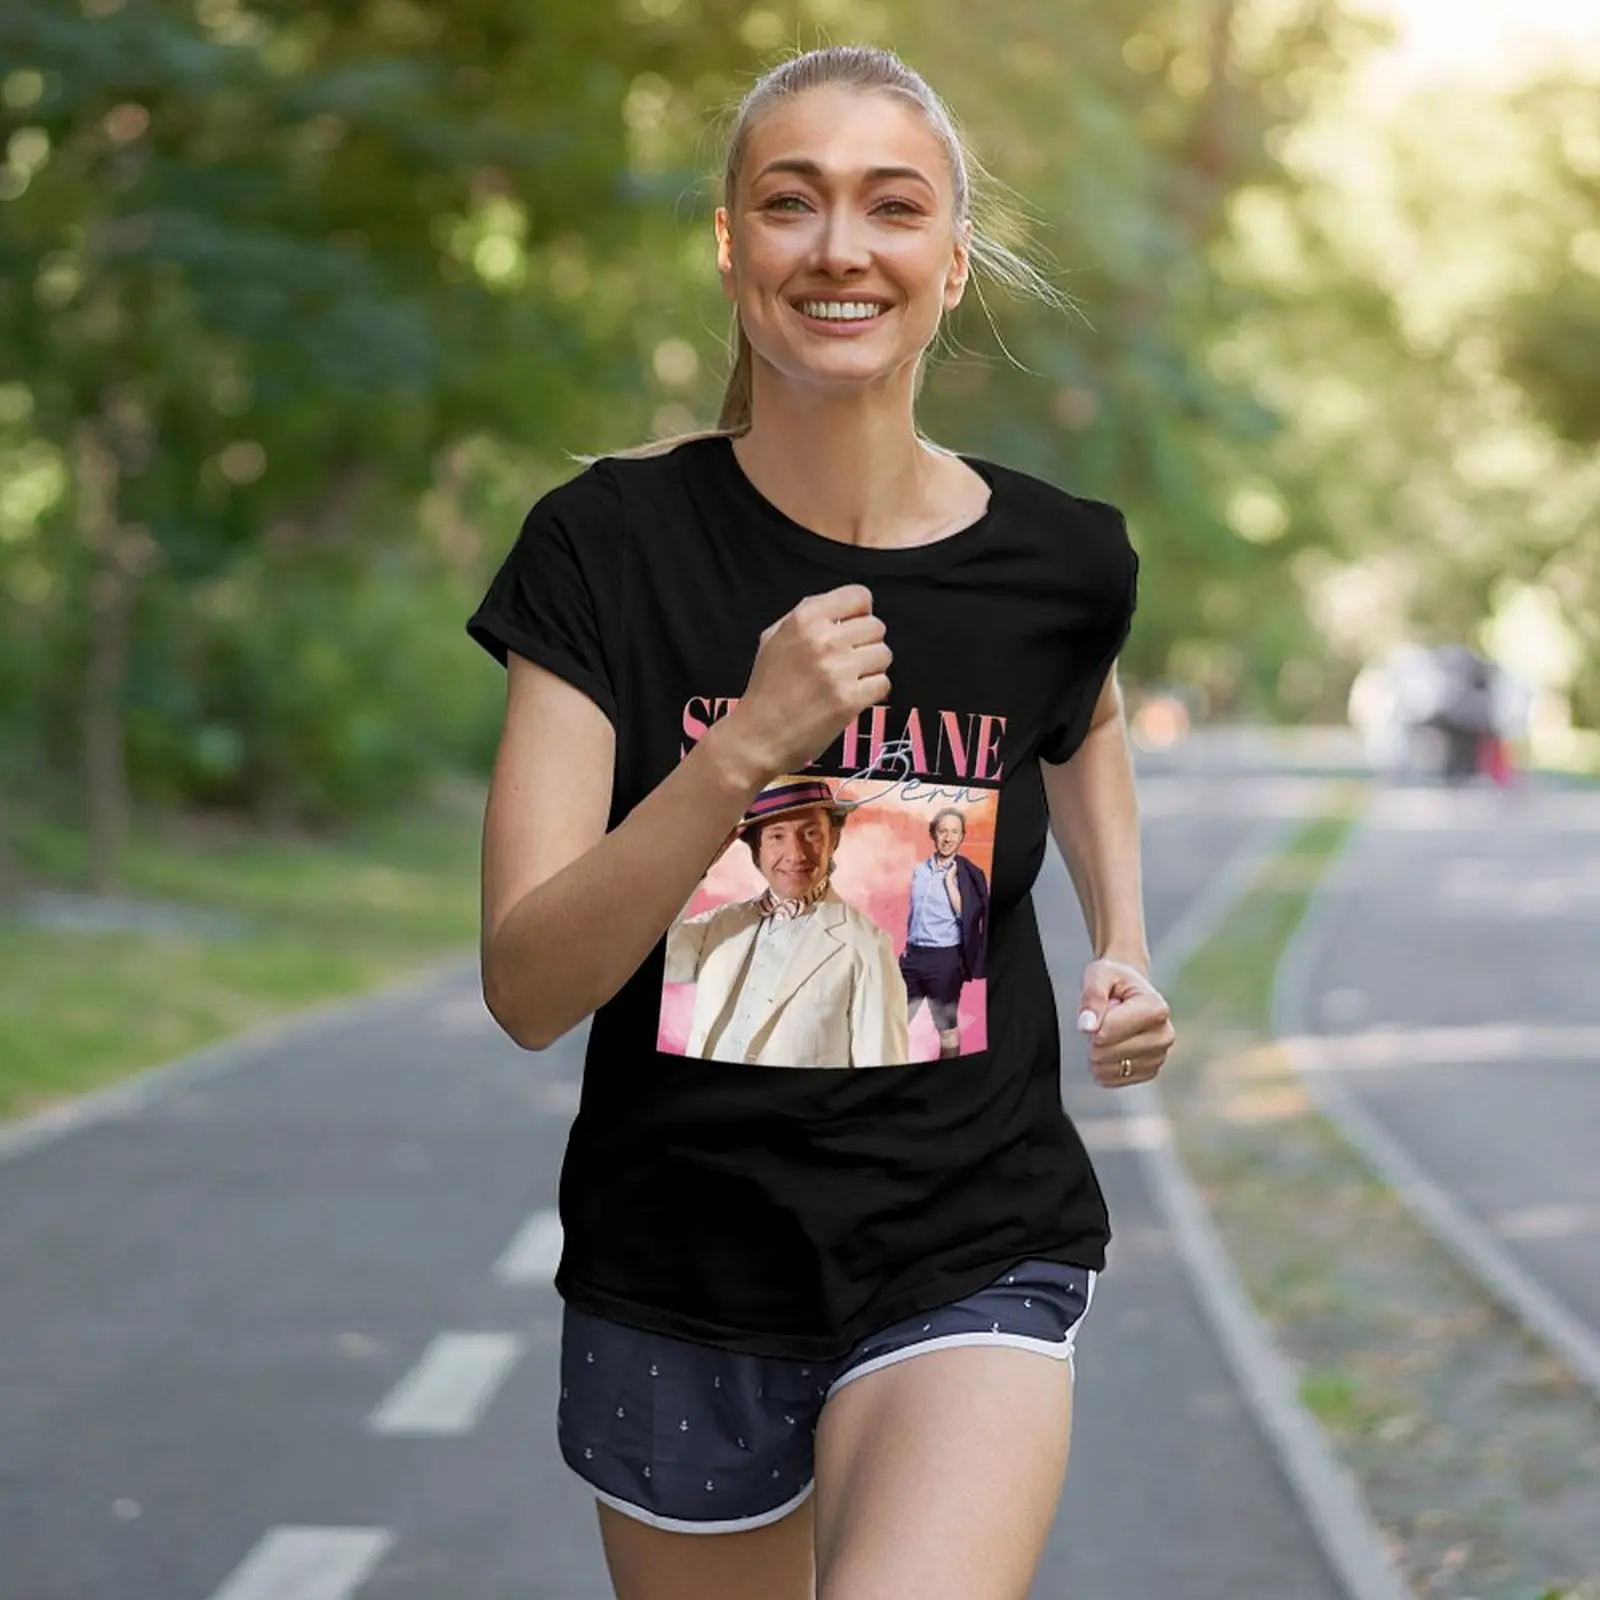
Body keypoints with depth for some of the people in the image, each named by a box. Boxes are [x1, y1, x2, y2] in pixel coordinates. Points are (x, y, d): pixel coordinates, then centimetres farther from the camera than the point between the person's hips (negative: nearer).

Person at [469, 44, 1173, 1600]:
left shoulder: (1057, 562, -4)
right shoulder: (611, 544, -9)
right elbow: (529, 989, -16)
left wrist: (1121, 938, 8)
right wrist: (745, 749, -28)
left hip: (971, 1261, -1)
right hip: (677, 1279, 1)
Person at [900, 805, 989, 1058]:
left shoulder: (969, 874, -6)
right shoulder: (919, 870, 10)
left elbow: (965, 914, -17)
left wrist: (950, 878, -16)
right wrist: (907, 947, 16)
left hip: (944, 958, -5)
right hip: (913, 955, 5)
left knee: (947, 1028, 5)